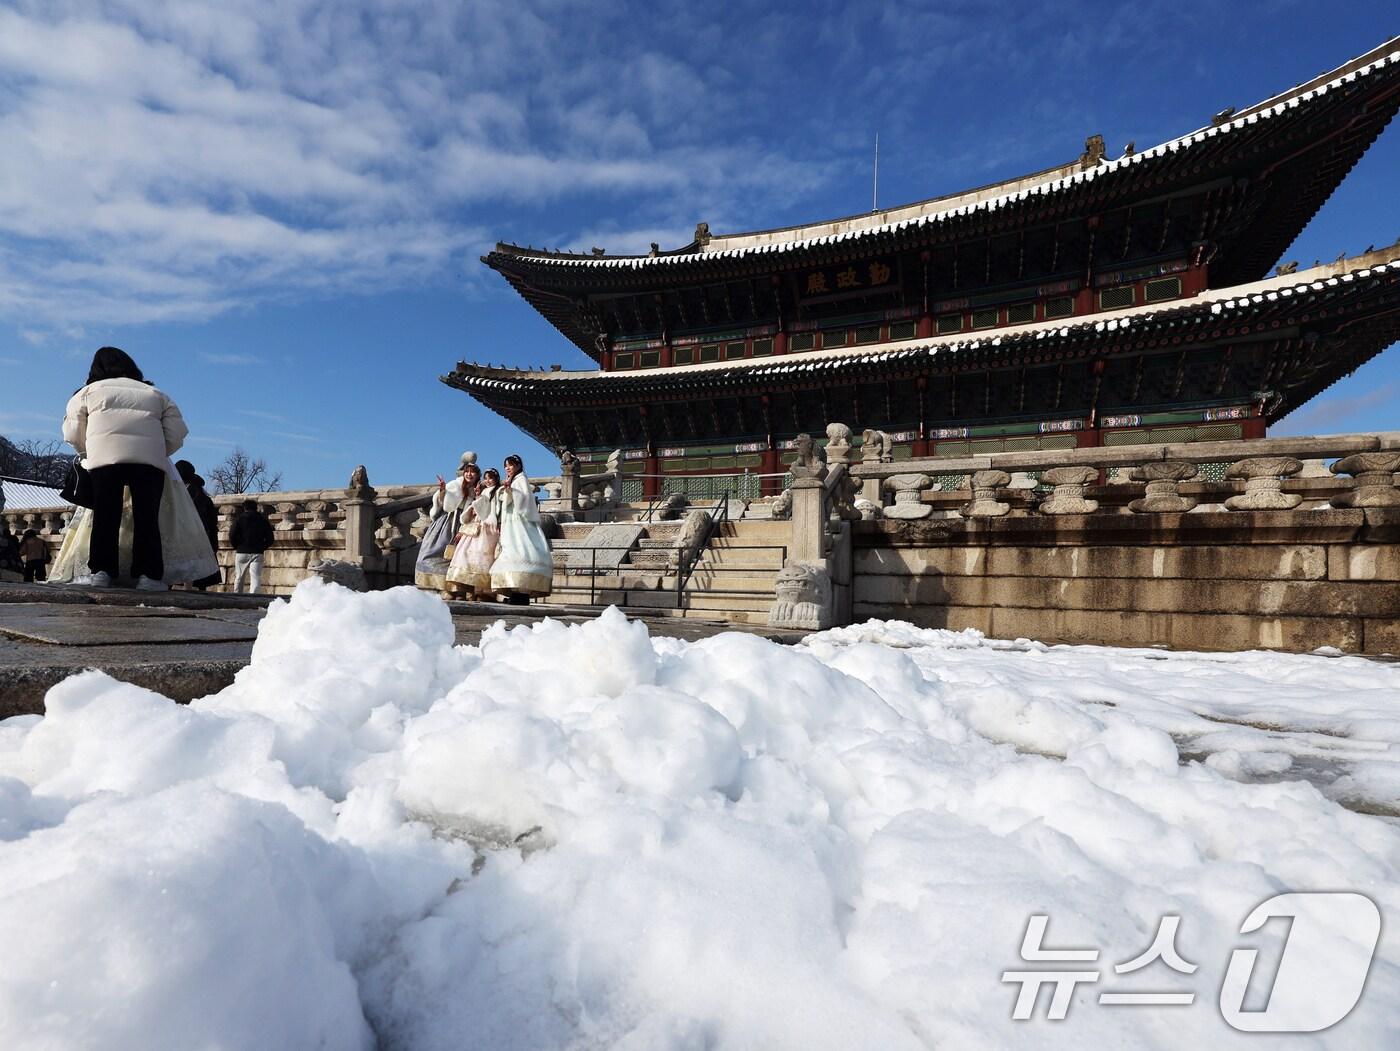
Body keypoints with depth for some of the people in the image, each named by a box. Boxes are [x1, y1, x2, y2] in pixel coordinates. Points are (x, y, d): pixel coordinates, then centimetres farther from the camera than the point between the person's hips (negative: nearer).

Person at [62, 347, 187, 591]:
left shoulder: (89, 390, 25)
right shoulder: (155, 394, 28)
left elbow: (73, 432, 18)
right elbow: (176, 433, 17)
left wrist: (87, 453, 34)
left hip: (106, 456, 0)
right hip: (150, 457, 1)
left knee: (105, 516, 3)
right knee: (146, 516, -2)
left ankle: (101, 571, -2)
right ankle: (149, 575, -7)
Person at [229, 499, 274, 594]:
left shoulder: (239, 519, 4)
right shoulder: (263, 520, 8)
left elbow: (232, 536, -5)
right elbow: (270, 539, 5)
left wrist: (236, 547, 11)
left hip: (241, 552, 1)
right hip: (257, 553, 0)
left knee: (239, 578, 15)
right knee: (256, 578, -8)